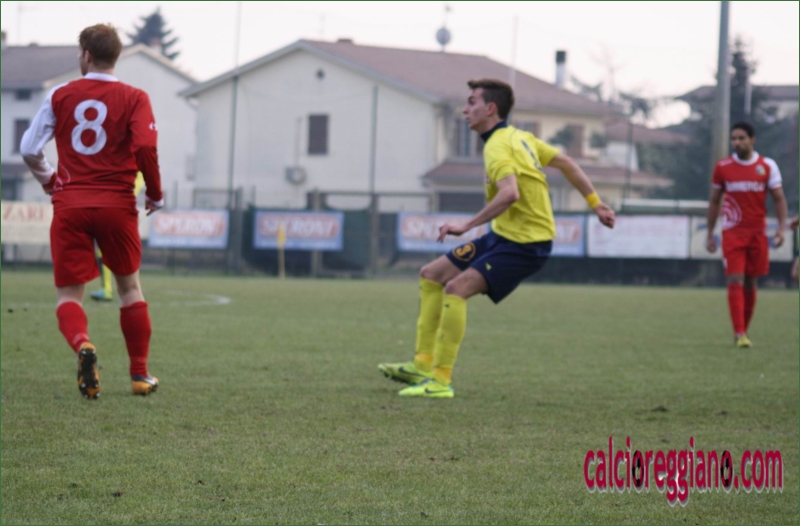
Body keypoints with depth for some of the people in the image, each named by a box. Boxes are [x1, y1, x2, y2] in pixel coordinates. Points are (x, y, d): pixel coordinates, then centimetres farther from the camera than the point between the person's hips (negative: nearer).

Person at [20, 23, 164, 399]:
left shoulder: (60, 96, 4)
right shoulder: (134, 99, 0)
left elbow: (30, 149, 4)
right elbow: (146, 147, -13)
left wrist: (49, 181, 23)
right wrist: (155, 194, 2)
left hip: (69, 205, 0)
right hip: (117, 205, 0)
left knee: (68, 293, 3)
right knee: (129, 286, 19)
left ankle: (82, 344, -30)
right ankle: (140, 374, 20)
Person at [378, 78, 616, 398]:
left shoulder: (498, 147, -19)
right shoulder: (518, 137, 11)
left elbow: (510, 193, -36)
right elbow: (565, 163, 17)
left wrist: (467, 226, -34)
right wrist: (596, 204, 21)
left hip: (525, 244, -10)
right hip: (503, 236, 10)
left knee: (457, 289, -25)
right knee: (431, 276, 10)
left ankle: (441, 380, -22)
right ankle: (423, 365, 11)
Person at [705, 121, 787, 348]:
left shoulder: (768, 166, 1)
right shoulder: (722, 167, 2)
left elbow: (779, 198, 2)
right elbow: (714, 201, 11)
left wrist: (781, 228, -12)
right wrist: (710, 234, 9)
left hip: (758, 233, 1)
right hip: (732, 233, -1)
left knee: (751, 283, 7)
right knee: (736, 281, -13)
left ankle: (743, 332, 19)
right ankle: (739, 334, -19)